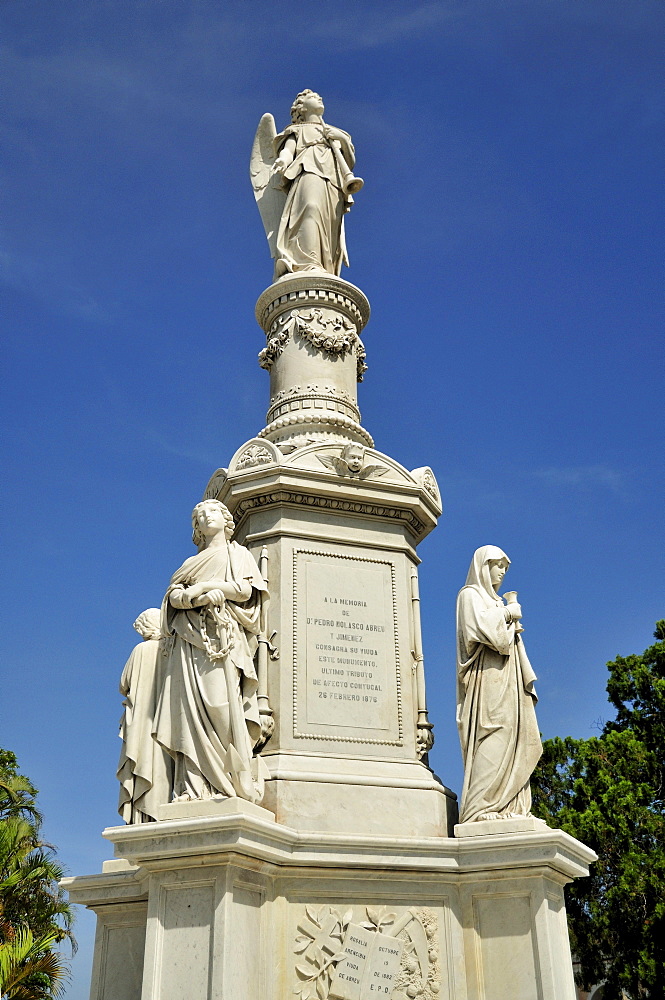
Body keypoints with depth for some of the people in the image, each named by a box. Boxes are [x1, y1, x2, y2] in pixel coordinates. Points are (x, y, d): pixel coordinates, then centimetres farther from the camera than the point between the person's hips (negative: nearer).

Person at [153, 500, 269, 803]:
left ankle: (229, 785, -22)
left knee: (221, 702, -18)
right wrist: (201, 598, -10)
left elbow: (245, 591, 1)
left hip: (223, 637, -3)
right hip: (191, 638, 3)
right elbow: (173, 597, 10)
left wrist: (202, 585, -2)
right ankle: (194, 787, -18)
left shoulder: (239, 554, 19)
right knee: (192, 705, -11)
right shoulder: (192, 562, 26)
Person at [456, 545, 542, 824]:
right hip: (488, 678, -9)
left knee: (514, 739, -2)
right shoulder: (471, 595, 4)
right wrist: (506, 614, -2)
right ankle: (482, 809, -24)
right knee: (493, 738, -19)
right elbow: (478, 623, -14)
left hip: (507, 682, 9)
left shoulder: (496, 601, 29)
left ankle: (509, 808, -8)